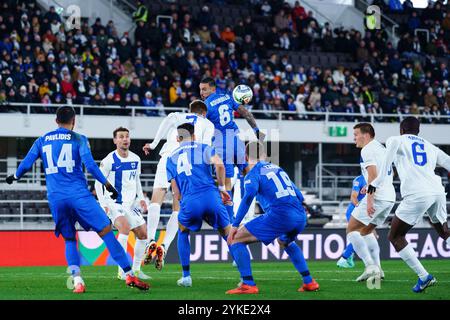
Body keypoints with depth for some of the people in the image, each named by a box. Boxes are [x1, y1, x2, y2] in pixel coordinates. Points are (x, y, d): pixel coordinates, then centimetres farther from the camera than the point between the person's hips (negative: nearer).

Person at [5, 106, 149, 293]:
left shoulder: (42, 141, 14)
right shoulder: (78, 139, 4)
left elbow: (26, 164, 16)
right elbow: (90, 165, -7)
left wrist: (14, 177, 35)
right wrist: (107, 185, -1)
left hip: (55, 198, 4)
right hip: (78, 193, -4)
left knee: (69, 239, 15)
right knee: (106, 232, -4)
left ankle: (77, 282, -3)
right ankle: (129, 274, -10)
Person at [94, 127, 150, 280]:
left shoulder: (136, 159, 6)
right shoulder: (109, 161, -12)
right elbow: (98, 183, -7)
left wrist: (141, 198, 8)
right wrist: (103, 204, -15)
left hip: (131, 203, 7)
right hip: (114, 203, -7)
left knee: (143, 234, 6)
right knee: (125, 227, -29)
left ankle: (136, 269, 21)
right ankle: (122, 271, -26)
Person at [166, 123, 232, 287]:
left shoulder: (171, 158, 23)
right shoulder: (203, 148, 15)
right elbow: (219, 164, -6)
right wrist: (221, 188, 6)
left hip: (189, 202, 1)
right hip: (211, 197, -1)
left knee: (183, 232, 30)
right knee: (228, 235, 15)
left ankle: (186, 276, 23)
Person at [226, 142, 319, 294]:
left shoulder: (253, 173, 7)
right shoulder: (278, 169, 27)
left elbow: (250, 194, -14)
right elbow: (299, 196, 27)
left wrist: (235, 224, -14)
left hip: (279, 215, -7)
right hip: (300, 216, 7)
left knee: (235, 240, 3)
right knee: (285, 242, 40)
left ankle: (248, 284, -9)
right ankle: (309, 282, 34)